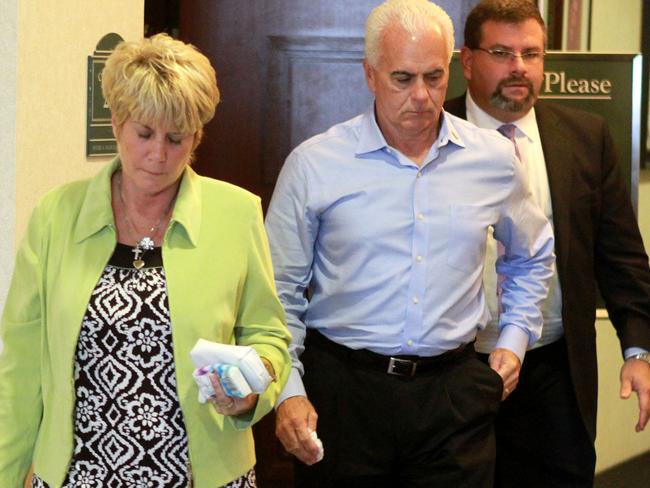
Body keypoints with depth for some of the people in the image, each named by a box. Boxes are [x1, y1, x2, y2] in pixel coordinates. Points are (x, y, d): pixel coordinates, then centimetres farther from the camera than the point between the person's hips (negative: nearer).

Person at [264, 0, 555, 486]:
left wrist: (515, 338, 12)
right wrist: (288, 391, -7)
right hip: (342, 388, -2)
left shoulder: (495, 159, 4)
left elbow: (532, 257, 23)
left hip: (454, 391, 2)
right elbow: (281, 294, 1)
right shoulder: (313, 164, -4)